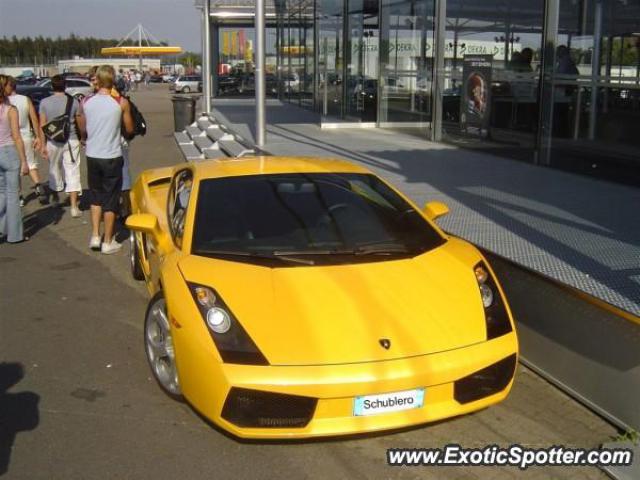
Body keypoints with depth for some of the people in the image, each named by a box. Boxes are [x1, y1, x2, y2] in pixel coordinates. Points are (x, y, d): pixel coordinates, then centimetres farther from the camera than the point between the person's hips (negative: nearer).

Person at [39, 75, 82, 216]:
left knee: (54, 169, 20)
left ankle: (55, 197, 39)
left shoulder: (44, 102, -3)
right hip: (71, 140, -1)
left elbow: (42, 125, -3)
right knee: (72, 172, -1)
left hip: (53, 141, 1)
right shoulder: (73, 102, -5)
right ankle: (74, 207, -8)